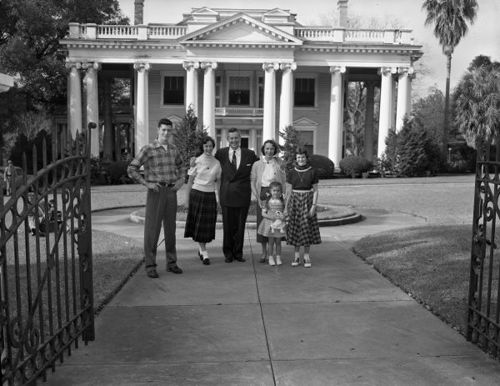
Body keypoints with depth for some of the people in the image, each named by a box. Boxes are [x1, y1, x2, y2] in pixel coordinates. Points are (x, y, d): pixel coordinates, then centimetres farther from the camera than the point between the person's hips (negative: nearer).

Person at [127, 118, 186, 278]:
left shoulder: (173, 149, 10)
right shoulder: (148, 149, -7)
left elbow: (180, 166, 28)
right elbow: (131, 169, -7)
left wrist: (180, 180, 10)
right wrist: (147, 184, -14)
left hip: (171, 192, 5)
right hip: (155, 191, -5)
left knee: (170, 228, 8)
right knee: (152, 229, -3)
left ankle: (171, 263, 18)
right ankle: (150, 266, 5)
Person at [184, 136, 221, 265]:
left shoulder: (217, 163, 5)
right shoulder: (196, 161, -3)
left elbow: (218, 181, 11)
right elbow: (190, 180, 2)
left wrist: (218, 197, 5)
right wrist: (188, 197, 2)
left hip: (210, 195, 2)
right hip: (197, 193, -2)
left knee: (208, 223, 5)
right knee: (198, 223, -1)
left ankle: (201, 248, 25)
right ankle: (204, 252, 4)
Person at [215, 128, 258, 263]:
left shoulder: (249, 154, 3)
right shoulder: (221, 153, 4)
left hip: (243, 195, 0)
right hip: (227, 195, 0)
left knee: (240, 226, 7)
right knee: (227, 226, 6)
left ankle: (238, 253, 19)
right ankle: (228, 253, 19)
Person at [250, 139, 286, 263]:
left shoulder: (279, 164, 5)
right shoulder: (257, 164, 6)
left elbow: (283, 182, 6)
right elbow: (252, 182, 6)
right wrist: (257, 197, -4)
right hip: (262, 194, 1)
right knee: (262, 222, 1)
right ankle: (264, 252, 13)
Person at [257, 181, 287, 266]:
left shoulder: (282, 201, 1)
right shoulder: (268, 201, -3)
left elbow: (286, 212, 5)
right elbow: (263, 213, -2)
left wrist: (283, 216, -16)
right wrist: (270, 216, -18)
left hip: (279, 224, 1)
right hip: (270, 223, -1)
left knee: (278, 241, 6)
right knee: (271, 241, 3)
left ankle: (278, 257, 15)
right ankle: (271, 257, 13)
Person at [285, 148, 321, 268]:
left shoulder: (312, 172, -1)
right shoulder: (291, 173, 3)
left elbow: (315, 191, 0)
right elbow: (289, 191, 5)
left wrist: (314, 206, -9)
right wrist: (286, 207, 2)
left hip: (308, 201, -1)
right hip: (295, 201, 1)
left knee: (307, 228, 0)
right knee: (295, 228, 4)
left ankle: (306, 256, 10)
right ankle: (296, 256, 15)